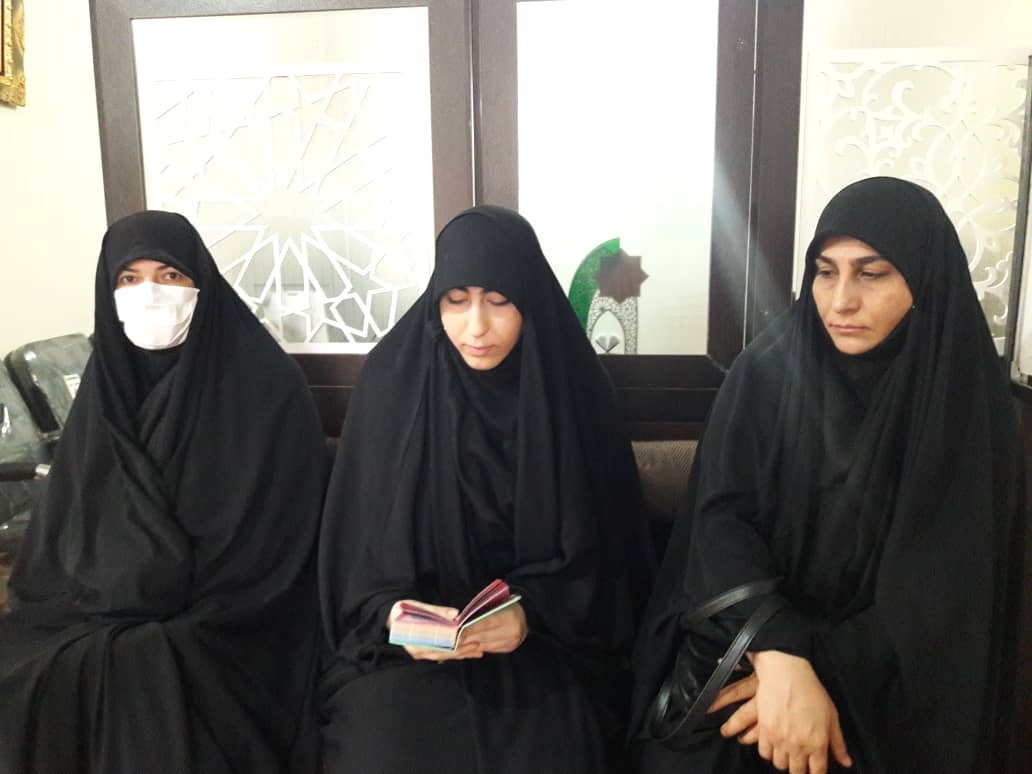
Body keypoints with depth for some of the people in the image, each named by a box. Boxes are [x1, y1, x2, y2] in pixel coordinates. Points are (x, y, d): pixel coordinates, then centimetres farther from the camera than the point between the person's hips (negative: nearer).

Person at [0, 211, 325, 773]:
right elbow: (65, 524, 9)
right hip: (105, 616, 4)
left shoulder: (265, 384, -10)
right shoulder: (107, 382, 7)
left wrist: (174, 634, -14)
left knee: (149, 684, -23)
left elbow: (272, 539, -11)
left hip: (223, 625, -4)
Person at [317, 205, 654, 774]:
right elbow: (358, 545, -1)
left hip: (545, 644, 0)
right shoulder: (393, 380, -4)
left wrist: (531, 612, -17)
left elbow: (603, 549, -1)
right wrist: (393, 615, -18)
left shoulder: (571, 388, -4)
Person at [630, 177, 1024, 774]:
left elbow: (947, 598, -9)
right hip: (745, 652, 0)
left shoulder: (973, 411, -8)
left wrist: (814, 665, -19)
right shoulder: (766, 372, -7)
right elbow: (720, 517, -14)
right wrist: (781, 659, -28)